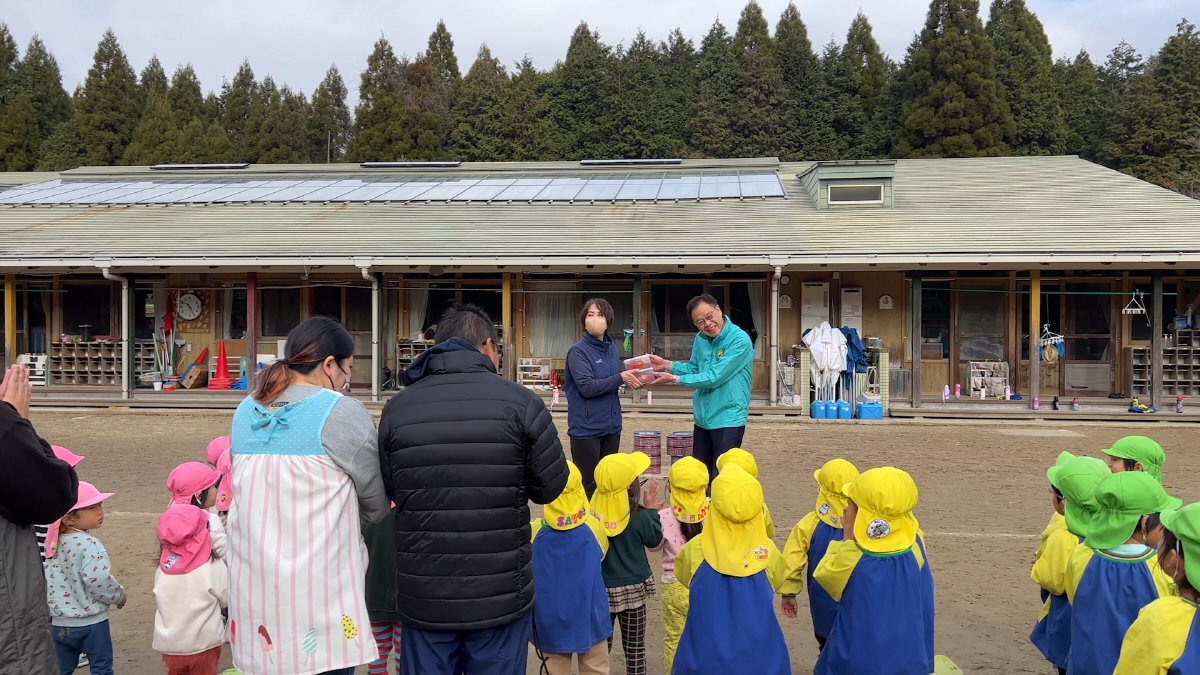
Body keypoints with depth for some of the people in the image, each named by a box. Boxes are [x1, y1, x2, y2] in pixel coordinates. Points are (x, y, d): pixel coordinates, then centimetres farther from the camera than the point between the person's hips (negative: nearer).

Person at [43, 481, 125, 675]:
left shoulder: (54, 544, 3)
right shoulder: (89, 545, -21)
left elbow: (46, 579, 6)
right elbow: (98, 580, -29)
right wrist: (119, 595, -12)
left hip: (58, 622, 7)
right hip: (90, 622, -7)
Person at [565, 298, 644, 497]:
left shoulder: (612, 348, 9)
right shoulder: (578, 351, -12)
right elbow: (587, 387, -21)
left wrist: (630, 380, -2)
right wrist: (621, 378, -21)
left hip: (611, 425, 7)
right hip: (587, 428, -7)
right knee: (588, 486, 1)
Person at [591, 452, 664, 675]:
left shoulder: (591, 513, -16)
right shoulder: (638, 517, -19)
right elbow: (655, 539, 0)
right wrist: (651, 508, 7)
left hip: (601, 588, 2)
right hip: (632, 588, -2)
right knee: (634, 646, 13)